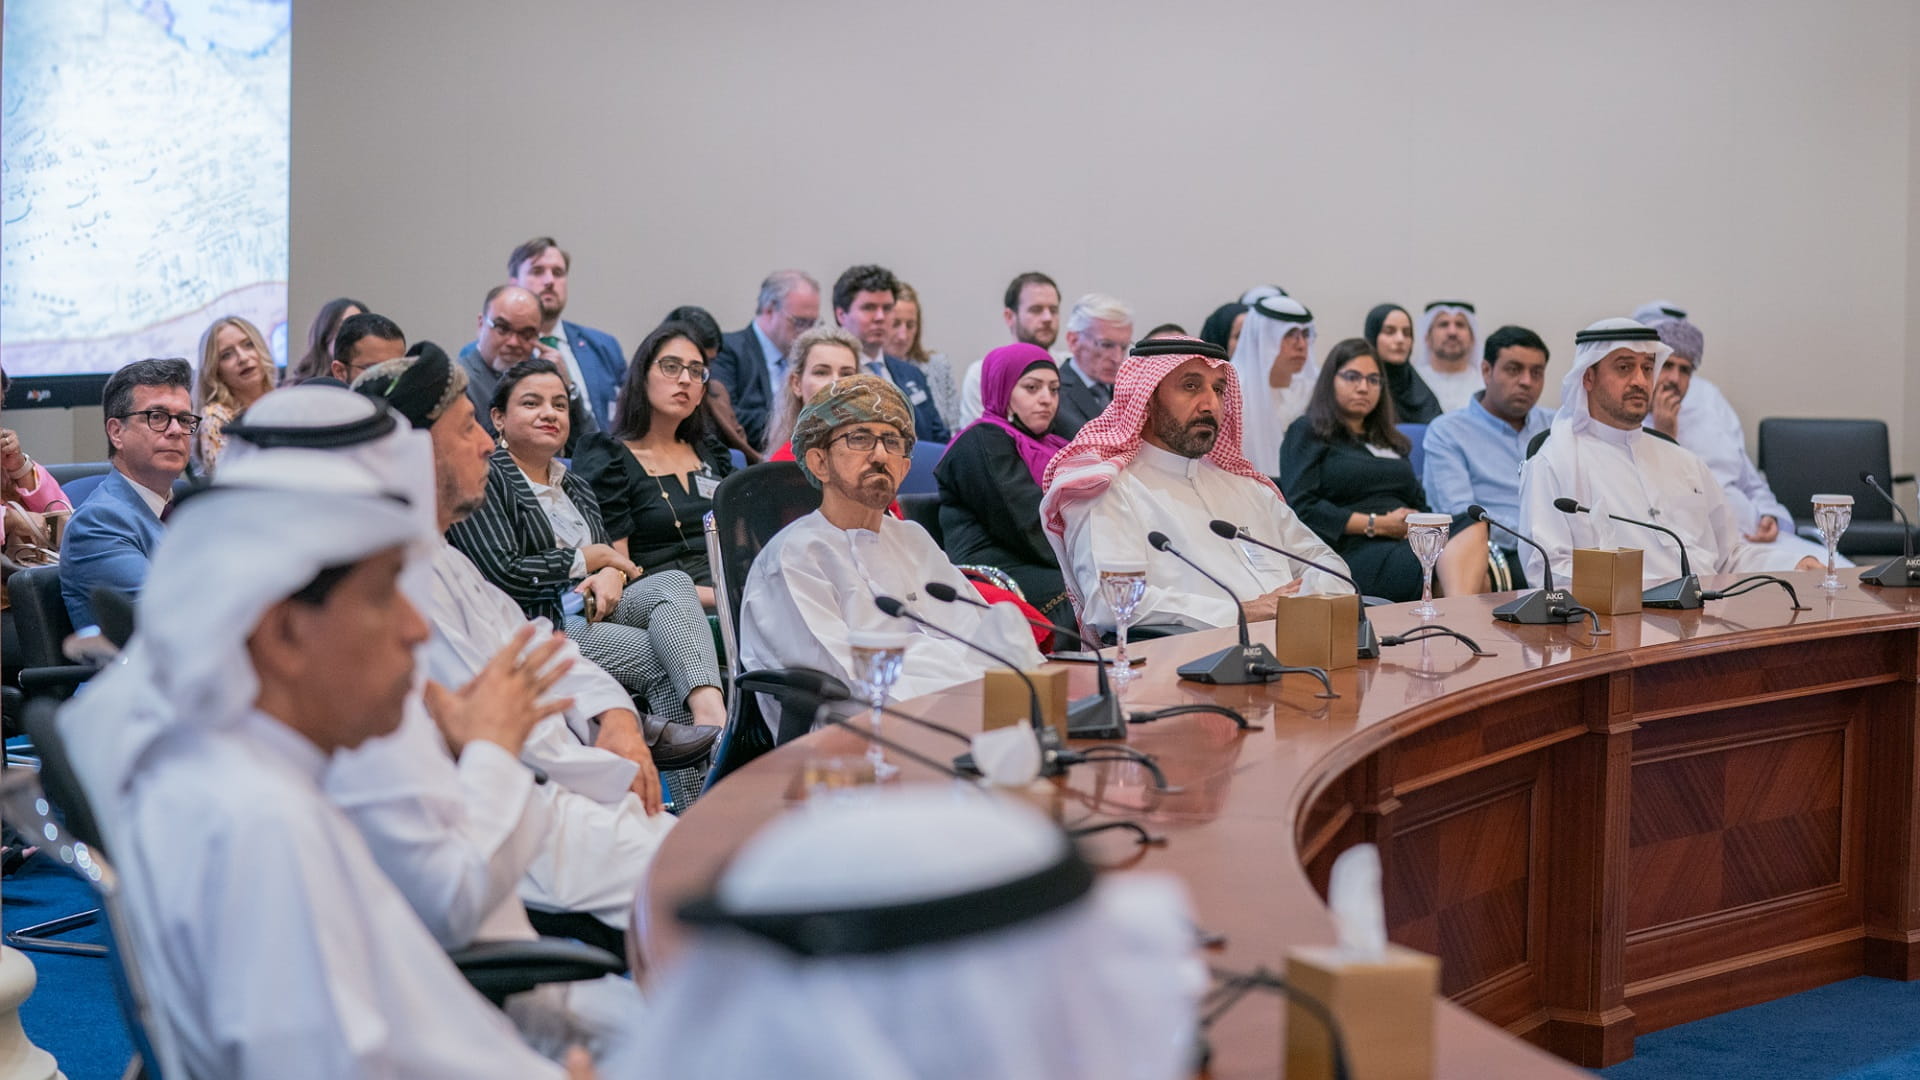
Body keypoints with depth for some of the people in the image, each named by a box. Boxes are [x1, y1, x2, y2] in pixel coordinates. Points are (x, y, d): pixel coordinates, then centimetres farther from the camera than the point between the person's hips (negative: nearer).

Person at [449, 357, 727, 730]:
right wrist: (587, 558, -1)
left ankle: (709, 710, -49)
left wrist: (612, 574, -6)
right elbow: (503, 573, -12)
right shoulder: (485, 479, 1)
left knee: (673, 582, -25)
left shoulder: (576, 486, 27)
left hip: (593, 611, 7)